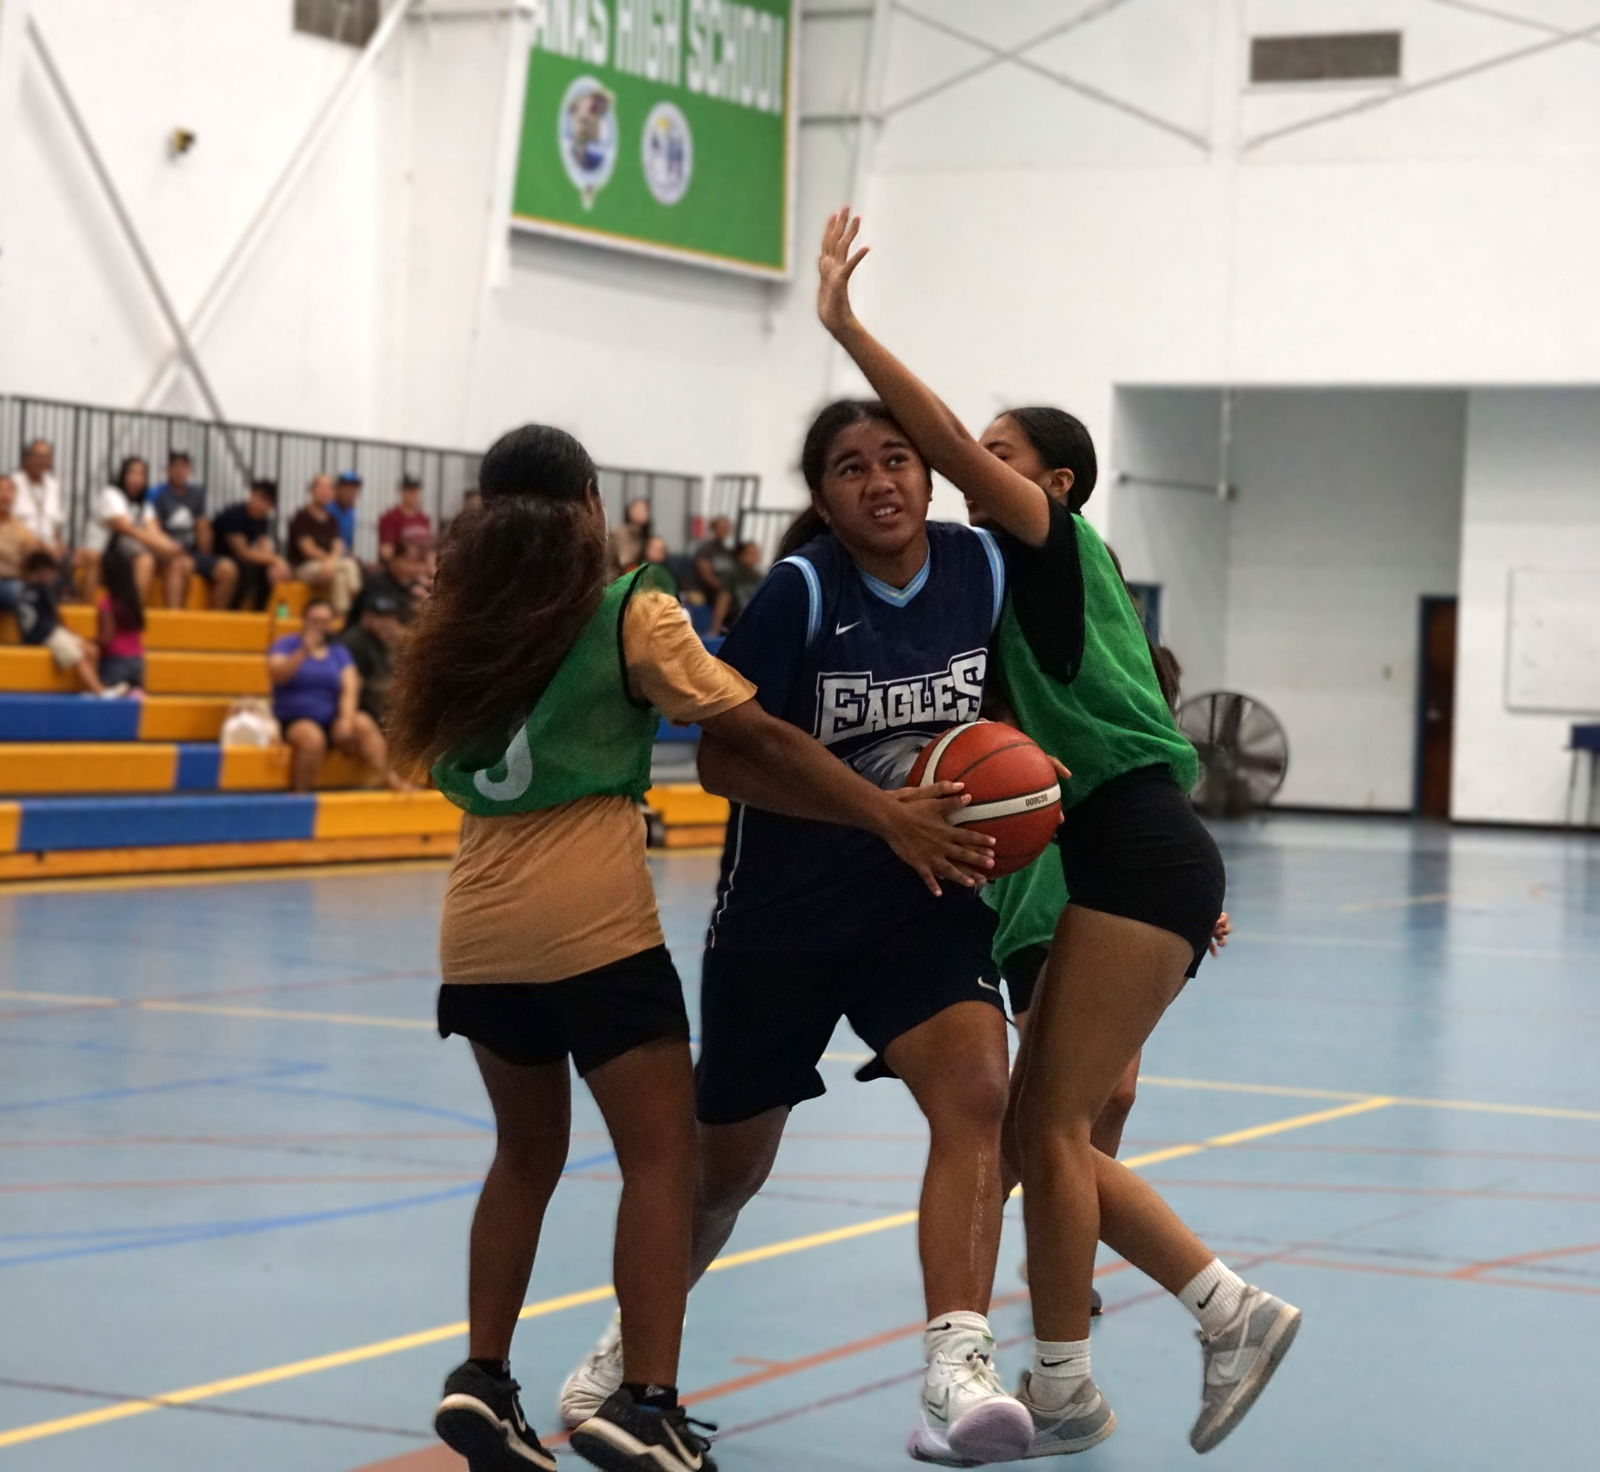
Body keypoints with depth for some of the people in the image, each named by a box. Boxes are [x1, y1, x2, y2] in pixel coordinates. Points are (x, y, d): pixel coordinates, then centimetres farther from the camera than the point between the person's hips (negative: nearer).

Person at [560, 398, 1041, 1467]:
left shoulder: (984, 567, -6)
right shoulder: (800, 589, -17)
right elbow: (723, 760, -17)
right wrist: (878, 800, -26)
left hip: (925, 900, 2)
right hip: (785, 911, -2)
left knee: (975, 1091, -25)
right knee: (728, 1163, 12)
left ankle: (956, 1374, -29)